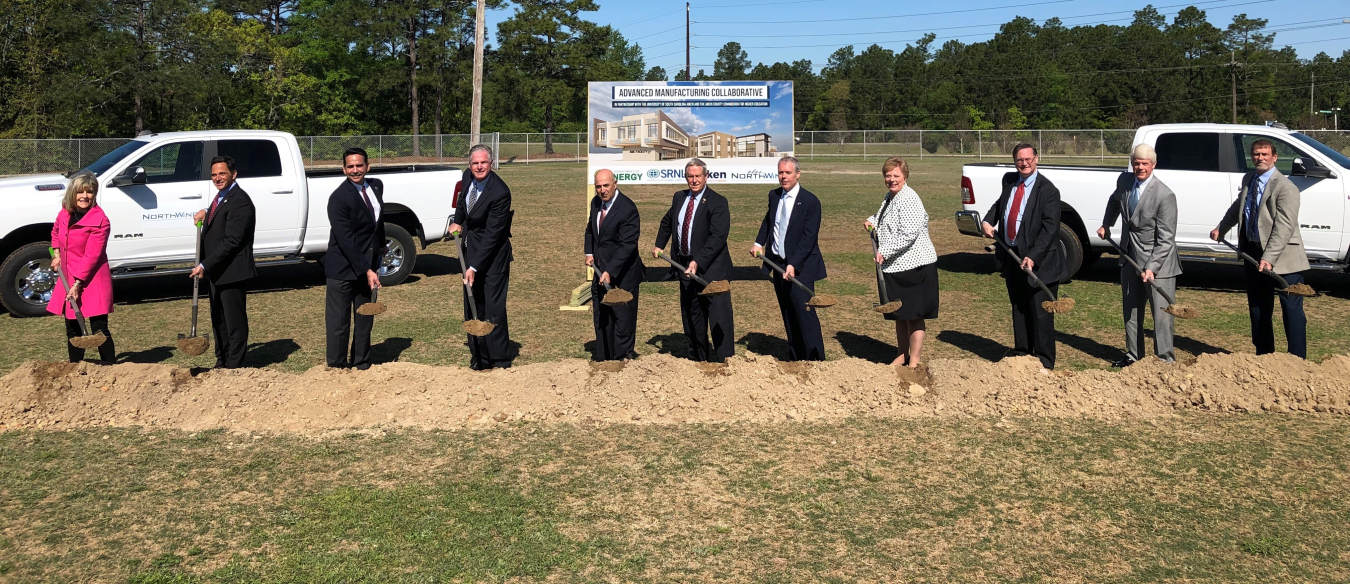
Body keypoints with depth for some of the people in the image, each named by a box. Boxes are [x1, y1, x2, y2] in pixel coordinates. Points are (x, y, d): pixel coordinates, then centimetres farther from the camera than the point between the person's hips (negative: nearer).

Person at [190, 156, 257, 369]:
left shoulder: (239, 201, -17)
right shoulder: (221, 197, 14)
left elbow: (231, 241, -22)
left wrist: (204, 265, -22)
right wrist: (206, 214, 6)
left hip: (232, 272, -10)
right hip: (216, 271, 10)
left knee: (234, 322, -1)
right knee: (218, 321, 16)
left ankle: (234, 367, 7)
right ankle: (222, 363, 27)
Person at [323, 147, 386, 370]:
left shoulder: (376, 186, 3)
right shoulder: (339, 198, -19)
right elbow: (346, 241, -22)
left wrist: (381, 246, 21)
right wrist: (366, 271, -23)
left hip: (368, 265, 7)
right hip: (343, 268, -7)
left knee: (365, 320, 14)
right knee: (339, 323, 0)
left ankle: (361, 366, 25)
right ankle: (337, 368, 12)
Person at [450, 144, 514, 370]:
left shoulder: (500, 192, -25)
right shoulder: (469, 178, -2)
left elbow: (492, 234, -25)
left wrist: (474, 267, -27)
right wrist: (457, 221, 11)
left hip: (493, 254, -8)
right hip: (470, 249, 8)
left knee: (494, 307, -6)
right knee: (472, 307, 11)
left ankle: (500, 361, 6)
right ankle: (479, 358, 21)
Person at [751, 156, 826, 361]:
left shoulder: (810, 201, -13)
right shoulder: (774, 196, 6)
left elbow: (808, 238, -17)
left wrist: (793, 265, -26)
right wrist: (759, 242, 9)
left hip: (800, 268, -6)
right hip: (777, 264, 6)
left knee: (804, 313, -10)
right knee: (788, 315, 12)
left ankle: (816, 360, -4)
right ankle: (795, 359, 21)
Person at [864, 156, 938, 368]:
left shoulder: (908, 200, -17)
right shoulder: (890, 197, 13)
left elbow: (908, 234, -27)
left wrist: (884, 252, -27)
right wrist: (872, 221, 14)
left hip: (914, 266, -10)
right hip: (895, 266, 10)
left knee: (913, 315, -1)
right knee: (899, 315, 18)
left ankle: (915, 361, 8)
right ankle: (903, 355, 31)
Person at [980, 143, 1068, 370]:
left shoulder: (1047, 190, -13)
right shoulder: (1009, 181, 9)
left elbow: (1049, 228, -18)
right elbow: (999, 204, 29)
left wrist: (1033, 257, -27)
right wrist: (988, 220, 9)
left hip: (1038, 260, -7)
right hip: (1011, 256, 7)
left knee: (1040, 312, -2)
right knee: (1018, 309, 16)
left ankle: (1044, 363, 7)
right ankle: (1021, 354, 28)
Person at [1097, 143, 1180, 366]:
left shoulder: (1165, 195, -21)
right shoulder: (1124, 180, -2)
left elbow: (1166, 239, -22)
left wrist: (1151, 268, -27)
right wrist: (1106, 225, 23)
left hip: (1158, 262, -7)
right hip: (1130, 257, 7)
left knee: (1161, 313, -4)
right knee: (1131, 310, 16)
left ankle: (1165, 358, 5)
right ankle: (1133, 355, 29)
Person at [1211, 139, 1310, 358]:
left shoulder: (1285, 188, -17)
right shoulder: (1248, 179, 8)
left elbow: (1284, 228, -24)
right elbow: (1237, 208, 27)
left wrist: (1269, 258, -30)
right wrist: (1220, 229, 26)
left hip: (1283, 258, -8)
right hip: (1253, 252, 8)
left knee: (1292, 310, -2)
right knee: (1257, 309, 15)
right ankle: (1263, 355, 28)